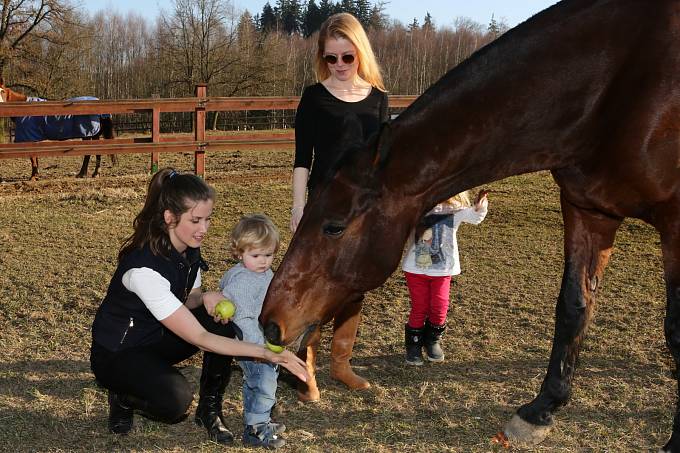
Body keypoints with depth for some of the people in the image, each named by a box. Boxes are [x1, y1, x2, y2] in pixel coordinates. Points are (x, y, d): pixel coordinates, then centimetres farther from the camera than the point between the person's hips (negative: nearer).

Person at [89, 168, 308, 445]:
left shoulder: (189, 248, -10)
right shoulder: (144, 268, -35)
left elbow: (186, 300, 8)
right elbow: (199, 338, -34)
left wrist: (206, 297, -18)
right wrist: (267, 354, -37)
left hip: (157, 338, 7)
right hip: (117, 353, -7)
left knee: (222, 321, -17)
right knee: (176, 399, -33)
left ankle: (209, 410, 0)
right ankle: (124, 397, 1)